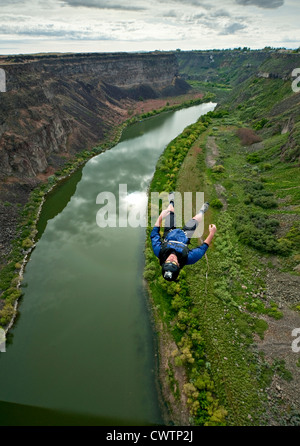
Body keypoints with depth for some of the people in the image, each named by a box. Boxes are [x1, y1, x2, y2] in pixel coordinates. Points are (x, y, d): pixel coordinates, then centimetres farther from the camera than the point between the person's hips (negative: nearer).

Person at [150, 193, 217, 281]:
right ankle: (202, 211, 58)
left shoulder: (160, 252, -45)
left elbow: (154, 234, -29)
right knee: (196, 219, 19)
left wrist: (160, 217, -21)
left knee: (169, 211, 18)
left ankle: (171, 203, 58)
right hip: (185, 235, -1)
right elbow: (203, 247, -29)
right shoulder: (187, 259, -45)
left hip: (169, 233, 2)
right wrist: (212, 234, -26)